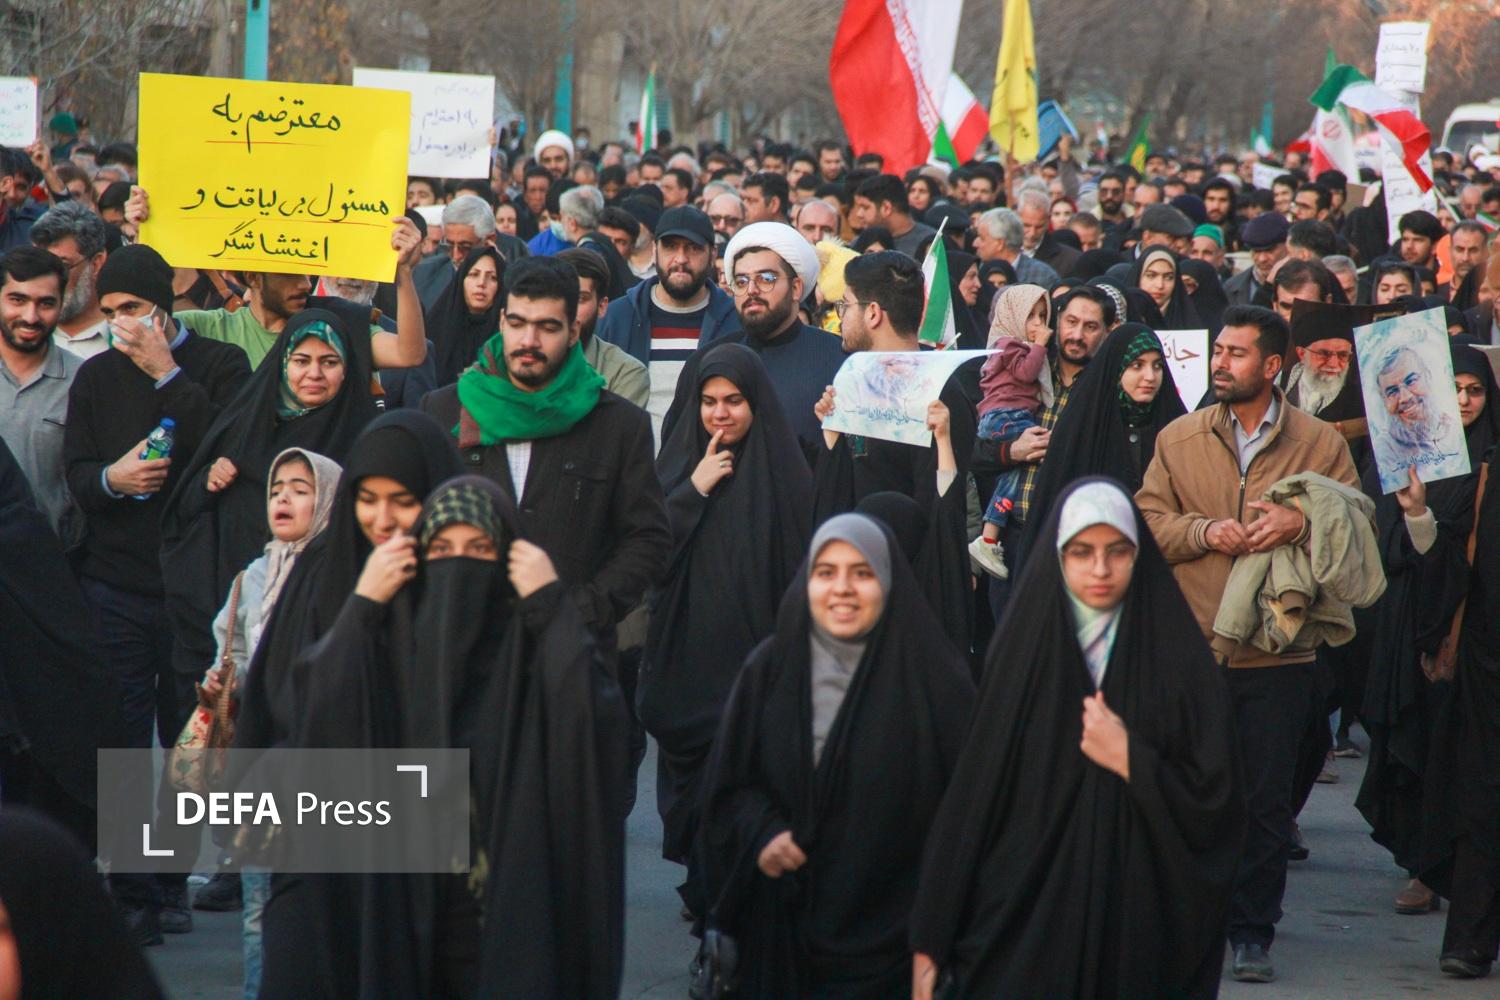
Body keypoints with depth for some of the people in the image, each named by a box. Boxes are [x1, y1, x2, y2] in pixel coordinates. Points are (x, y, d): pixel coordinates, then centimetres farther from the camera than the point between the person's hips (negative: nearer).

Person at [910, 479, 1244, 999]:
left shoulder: (1180, 661, 0)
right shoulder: (1022, 652, 3)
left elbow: (1217, 803, -3)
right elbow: (968, 799, -1)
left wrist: (1128, 760, -14)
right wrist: (930, 942, -4)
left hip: (1140, 932, 0)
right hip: (1025, 925, 1)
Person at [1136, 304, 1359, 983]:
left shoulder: (1321, 444, 4)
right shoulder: (1178, 439, 8)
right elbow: (1148, 521, 4)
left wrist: (1301, 524, -18)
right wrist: (1204, 530, -13)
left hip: (1277, 649, -1)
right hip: (1191, 644, 1)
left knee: (1267, 798, 1)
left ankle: (1252, 932, 10)